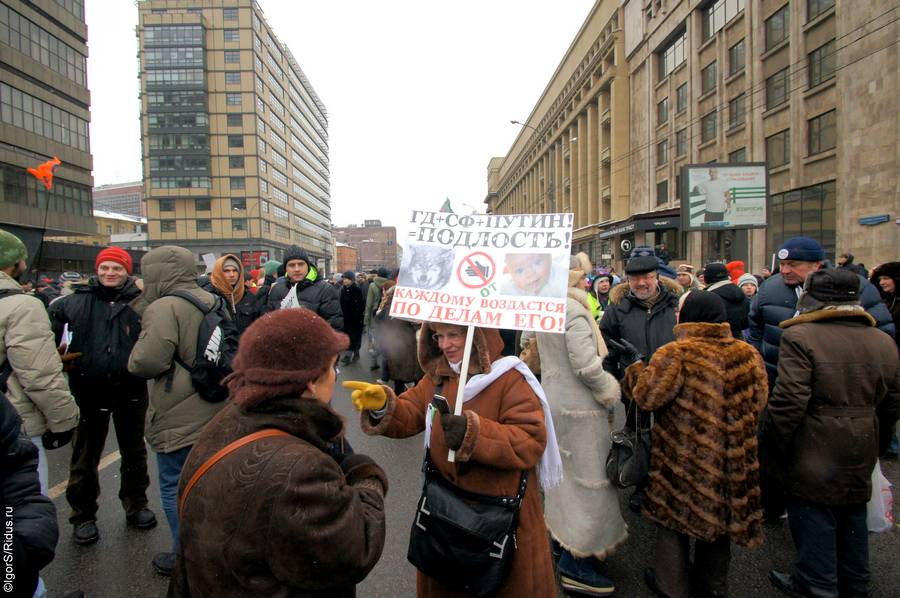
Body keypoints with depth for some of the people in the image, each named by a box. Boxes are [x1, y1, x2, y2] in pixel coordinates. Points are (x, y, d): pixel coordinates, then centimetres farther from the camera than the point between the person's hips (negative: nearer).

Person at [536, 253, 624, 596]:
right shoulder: (575, 310, -20)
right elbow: (586, 366, -24)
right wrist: (610, 394, -8)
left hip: (553, 398, 9)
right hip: (579, 405, -9)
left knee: (564, 473, 21)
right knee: (589, 480, 1)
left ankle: (559, 538, 37)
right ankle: (577, 566, 9)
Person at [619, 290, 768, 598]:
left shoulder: (675, 355, -21)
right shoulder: (748, 355, -4)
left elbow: (647, 396, -18)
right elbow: (758, 401, 5)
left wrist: (635, 364, -3)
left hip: (684, 456, -5)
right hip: (730, 458, 5)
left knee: (675, 514, 14)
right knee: (718, 513, 22)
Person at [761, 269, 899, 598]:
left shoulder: (800, 337, -19)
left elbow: (788, 401, -23)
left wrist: (774, 444, -9)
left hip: (813, 455, -7)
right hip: (860, 458, 7)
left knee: (814, 520, 7)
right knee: (852, 520, 22)